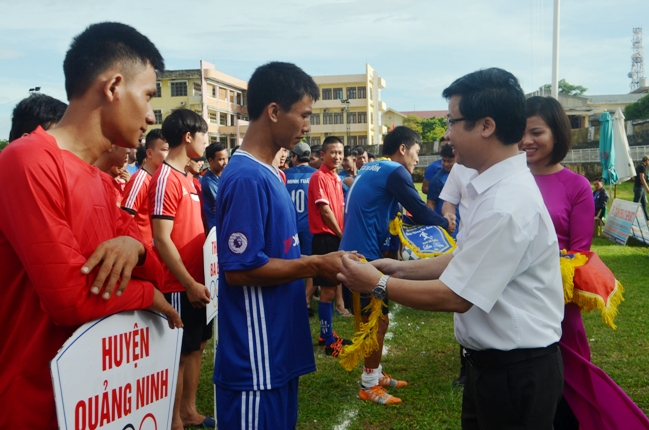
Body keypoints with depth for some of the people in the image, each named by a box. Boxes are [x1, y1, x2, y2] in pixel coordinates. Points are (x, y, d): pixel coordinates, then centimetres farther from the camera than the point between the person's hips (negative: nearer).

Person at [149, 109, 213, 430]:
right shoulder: (166, 178, -16)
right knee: (180, 354, 3)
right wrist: (189, 283, -20)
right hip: (180, 286, -9)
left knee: (196, 346, 17)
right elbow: (162, 239, -20)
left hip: (198, 280, 9)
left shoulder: (188, 178, 12)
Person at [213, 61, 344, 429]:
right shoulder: (248, 178, -19)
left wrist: (319, 263, 7)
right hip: (256, 360, -9)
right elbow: (240, 269, -23)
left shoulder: (267, 173, 10)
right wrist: (316, 266, -17)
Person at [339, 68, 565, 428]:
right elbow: (465, 261, 14)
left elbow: (455, 296, -23)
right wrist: (403, 269, 7)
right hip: (492, 361, 9)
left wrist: (378, 284, -13)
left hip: (515, 371, -9)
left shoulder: (506, 205, -28)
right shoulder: (499, 187, 3)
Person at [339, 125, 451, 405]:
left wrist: (400, 216, 17)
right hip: (364, 255, -10)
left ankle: (375, 373, 31)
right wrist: (445, 223, 3)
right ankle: (369, 385, 13)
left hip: (355, 251, 10)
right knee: (378, 319, 1)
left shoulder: (370, 169, 16)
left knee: (373, 317, 19)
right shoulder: (395, 172, -12)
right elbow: (419, 211, -12)